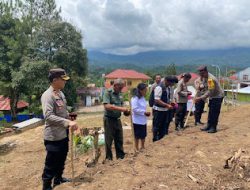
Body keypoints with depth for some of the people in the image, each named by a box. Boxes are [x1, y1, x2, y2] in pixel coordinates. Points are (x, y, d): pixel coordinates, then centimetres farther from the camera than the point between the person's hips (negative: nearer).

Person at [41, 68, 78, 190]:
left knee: (61, 160, 24)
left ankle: (58, 179, 44)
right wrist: (68, 122, -36)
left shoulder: (61, 93, 8)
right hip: (53, 137, -9)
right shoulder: (48, 96, -20)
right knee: (51, 164, 5)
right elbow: (48, 116, -31)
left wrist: (69, 123, 16)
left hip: (63, 135, 9)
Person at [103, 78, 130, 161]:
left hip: (117, 119, 7)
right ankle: (109, 157, 18)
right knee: (109, 139, 4)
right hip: (109, 119, -6)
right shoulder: (108, 92, -13)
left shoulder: (120, 93, 9)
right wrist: (120, 109, -28)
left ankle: (120, 155, 26)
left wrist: (125, 111, -1)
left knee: (119, 138, 13)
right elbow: (107, 106, -24)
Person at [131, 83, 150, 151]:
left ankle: (142, 147, 34)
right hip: (137, 120, -8)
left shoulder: (143, 98, 8)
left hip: (143, 120, 8)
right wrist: (144, 112, -22)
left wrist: (146, 112, 2)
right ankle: (137, 148, 19)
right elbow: (134, 109, -25)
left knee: (143, 134, 17)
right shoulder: (135, 99, -19)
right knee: (137, 135, 5)